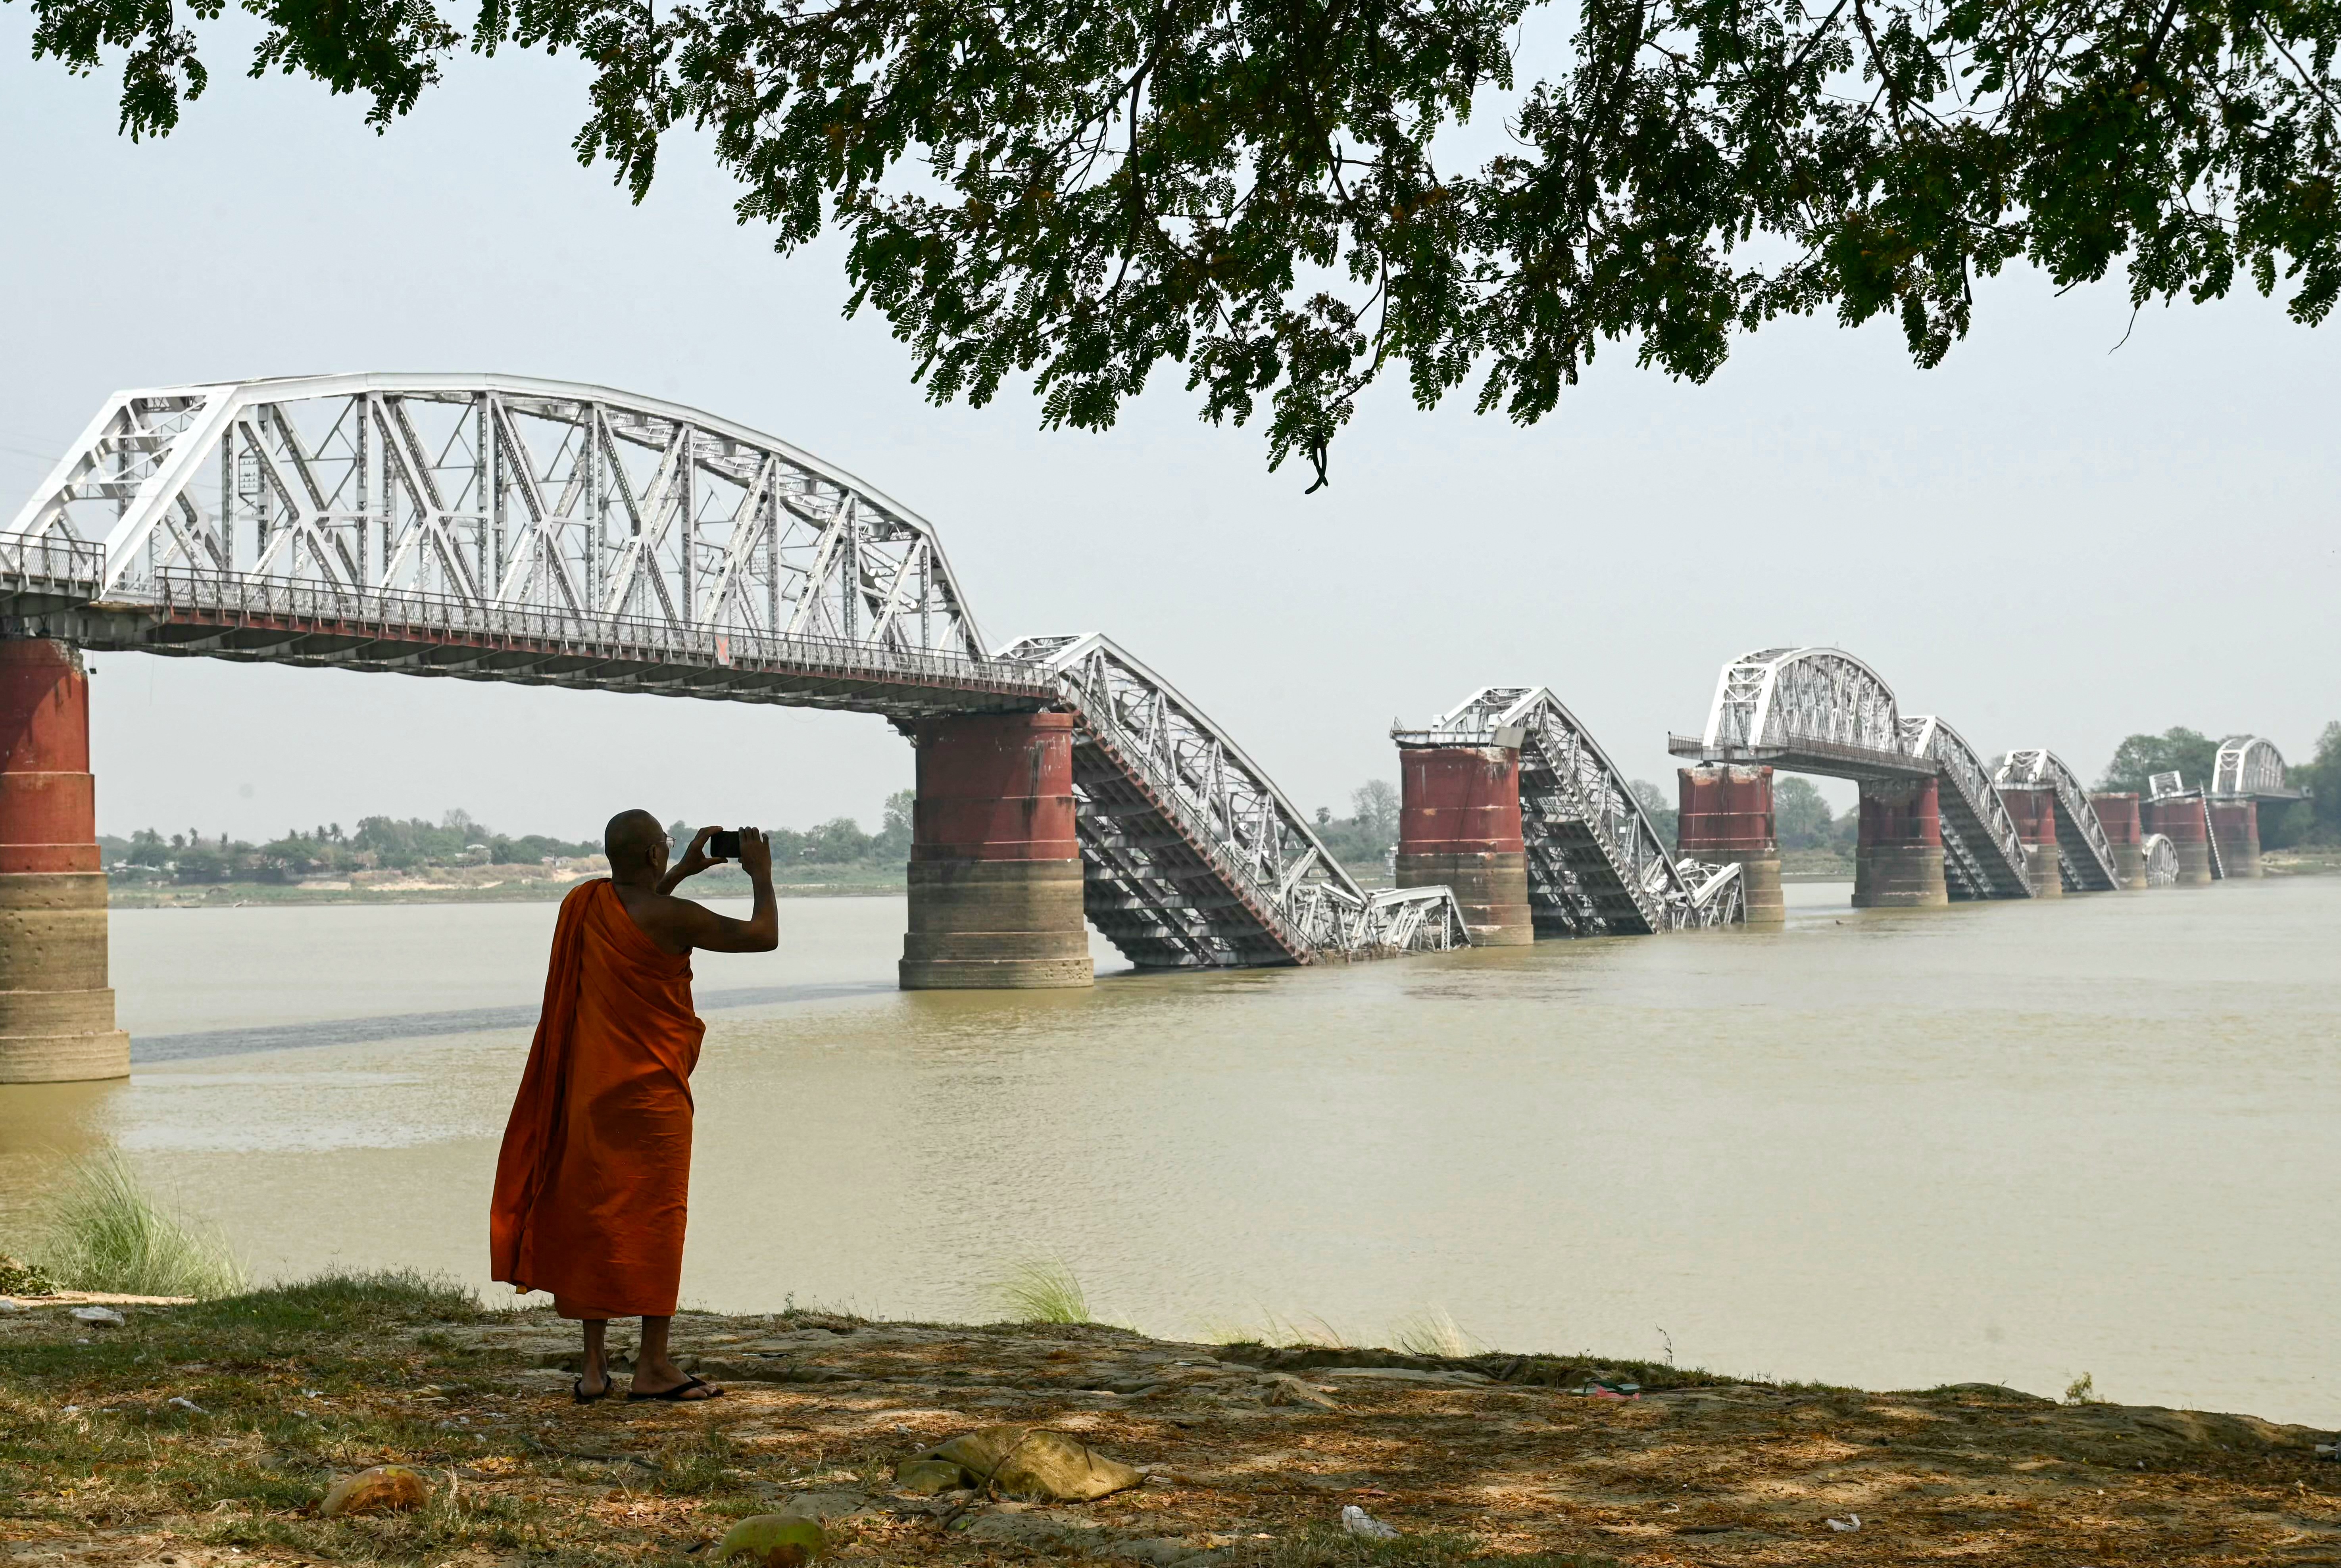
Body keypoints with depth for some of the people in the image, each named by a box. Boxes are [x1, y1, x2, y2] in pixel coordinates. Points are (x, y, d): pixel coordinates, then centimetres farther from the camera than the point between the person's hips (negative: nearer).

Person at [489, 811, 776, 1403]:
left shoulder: (585, 903, 4)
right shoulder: (672, 918, -15)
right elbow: (764, 936, -8)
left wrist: (684, 873, 30)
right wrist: (762, 877, 8)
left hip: (588, 1091, 7)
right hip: (650, 1091, -7)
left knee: (592, 1219, 9)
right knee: (654, 1218, -1)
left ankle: (593, 1366, 12)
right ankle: (654, 1366, 0)